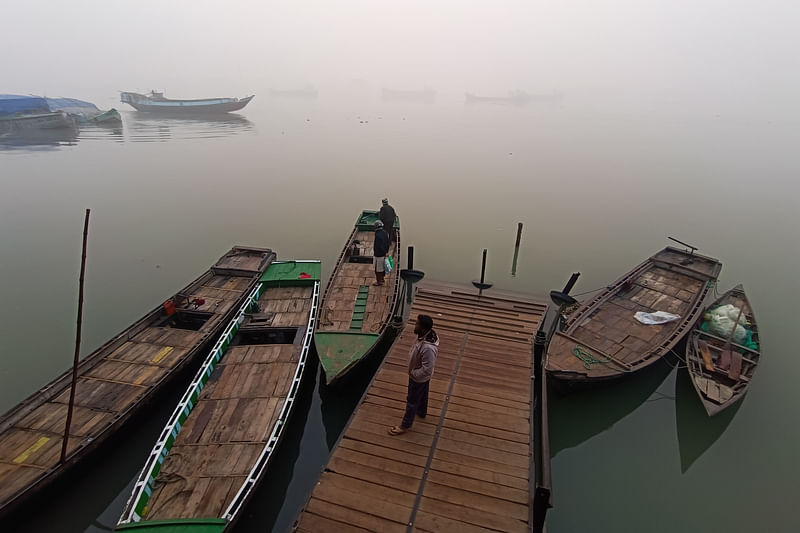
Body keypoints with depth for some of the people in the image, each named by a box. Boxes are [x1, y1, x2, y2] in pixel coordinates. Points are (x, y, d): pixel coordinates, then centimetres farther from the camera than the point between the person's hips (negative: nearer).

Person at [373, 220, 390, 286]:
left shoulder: (377, 235, -27)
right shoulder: (385, 233, -1)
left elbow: (377, 246, -27)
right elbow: (388, 244, 7)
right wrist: (386, 251, 17)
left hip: (378, 255, -8)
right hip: (384, 253, 8)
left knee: (378, 268, 6)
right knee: (383, 267, 22)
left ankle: (379, 281, 17)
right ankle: (382, 279, 37)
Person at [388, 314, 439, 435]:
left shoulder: (428, 348, -43)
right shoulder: (427, 334, -15)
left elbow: (426, 370, -34)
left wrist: (413, 373, -19)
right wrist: (413, 371, 7)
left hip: (418, 378, -8)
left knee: (412, 401, 13)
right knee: (422, 395, 32)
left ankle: (405, 425, 35)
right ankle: (421, 412, 58)